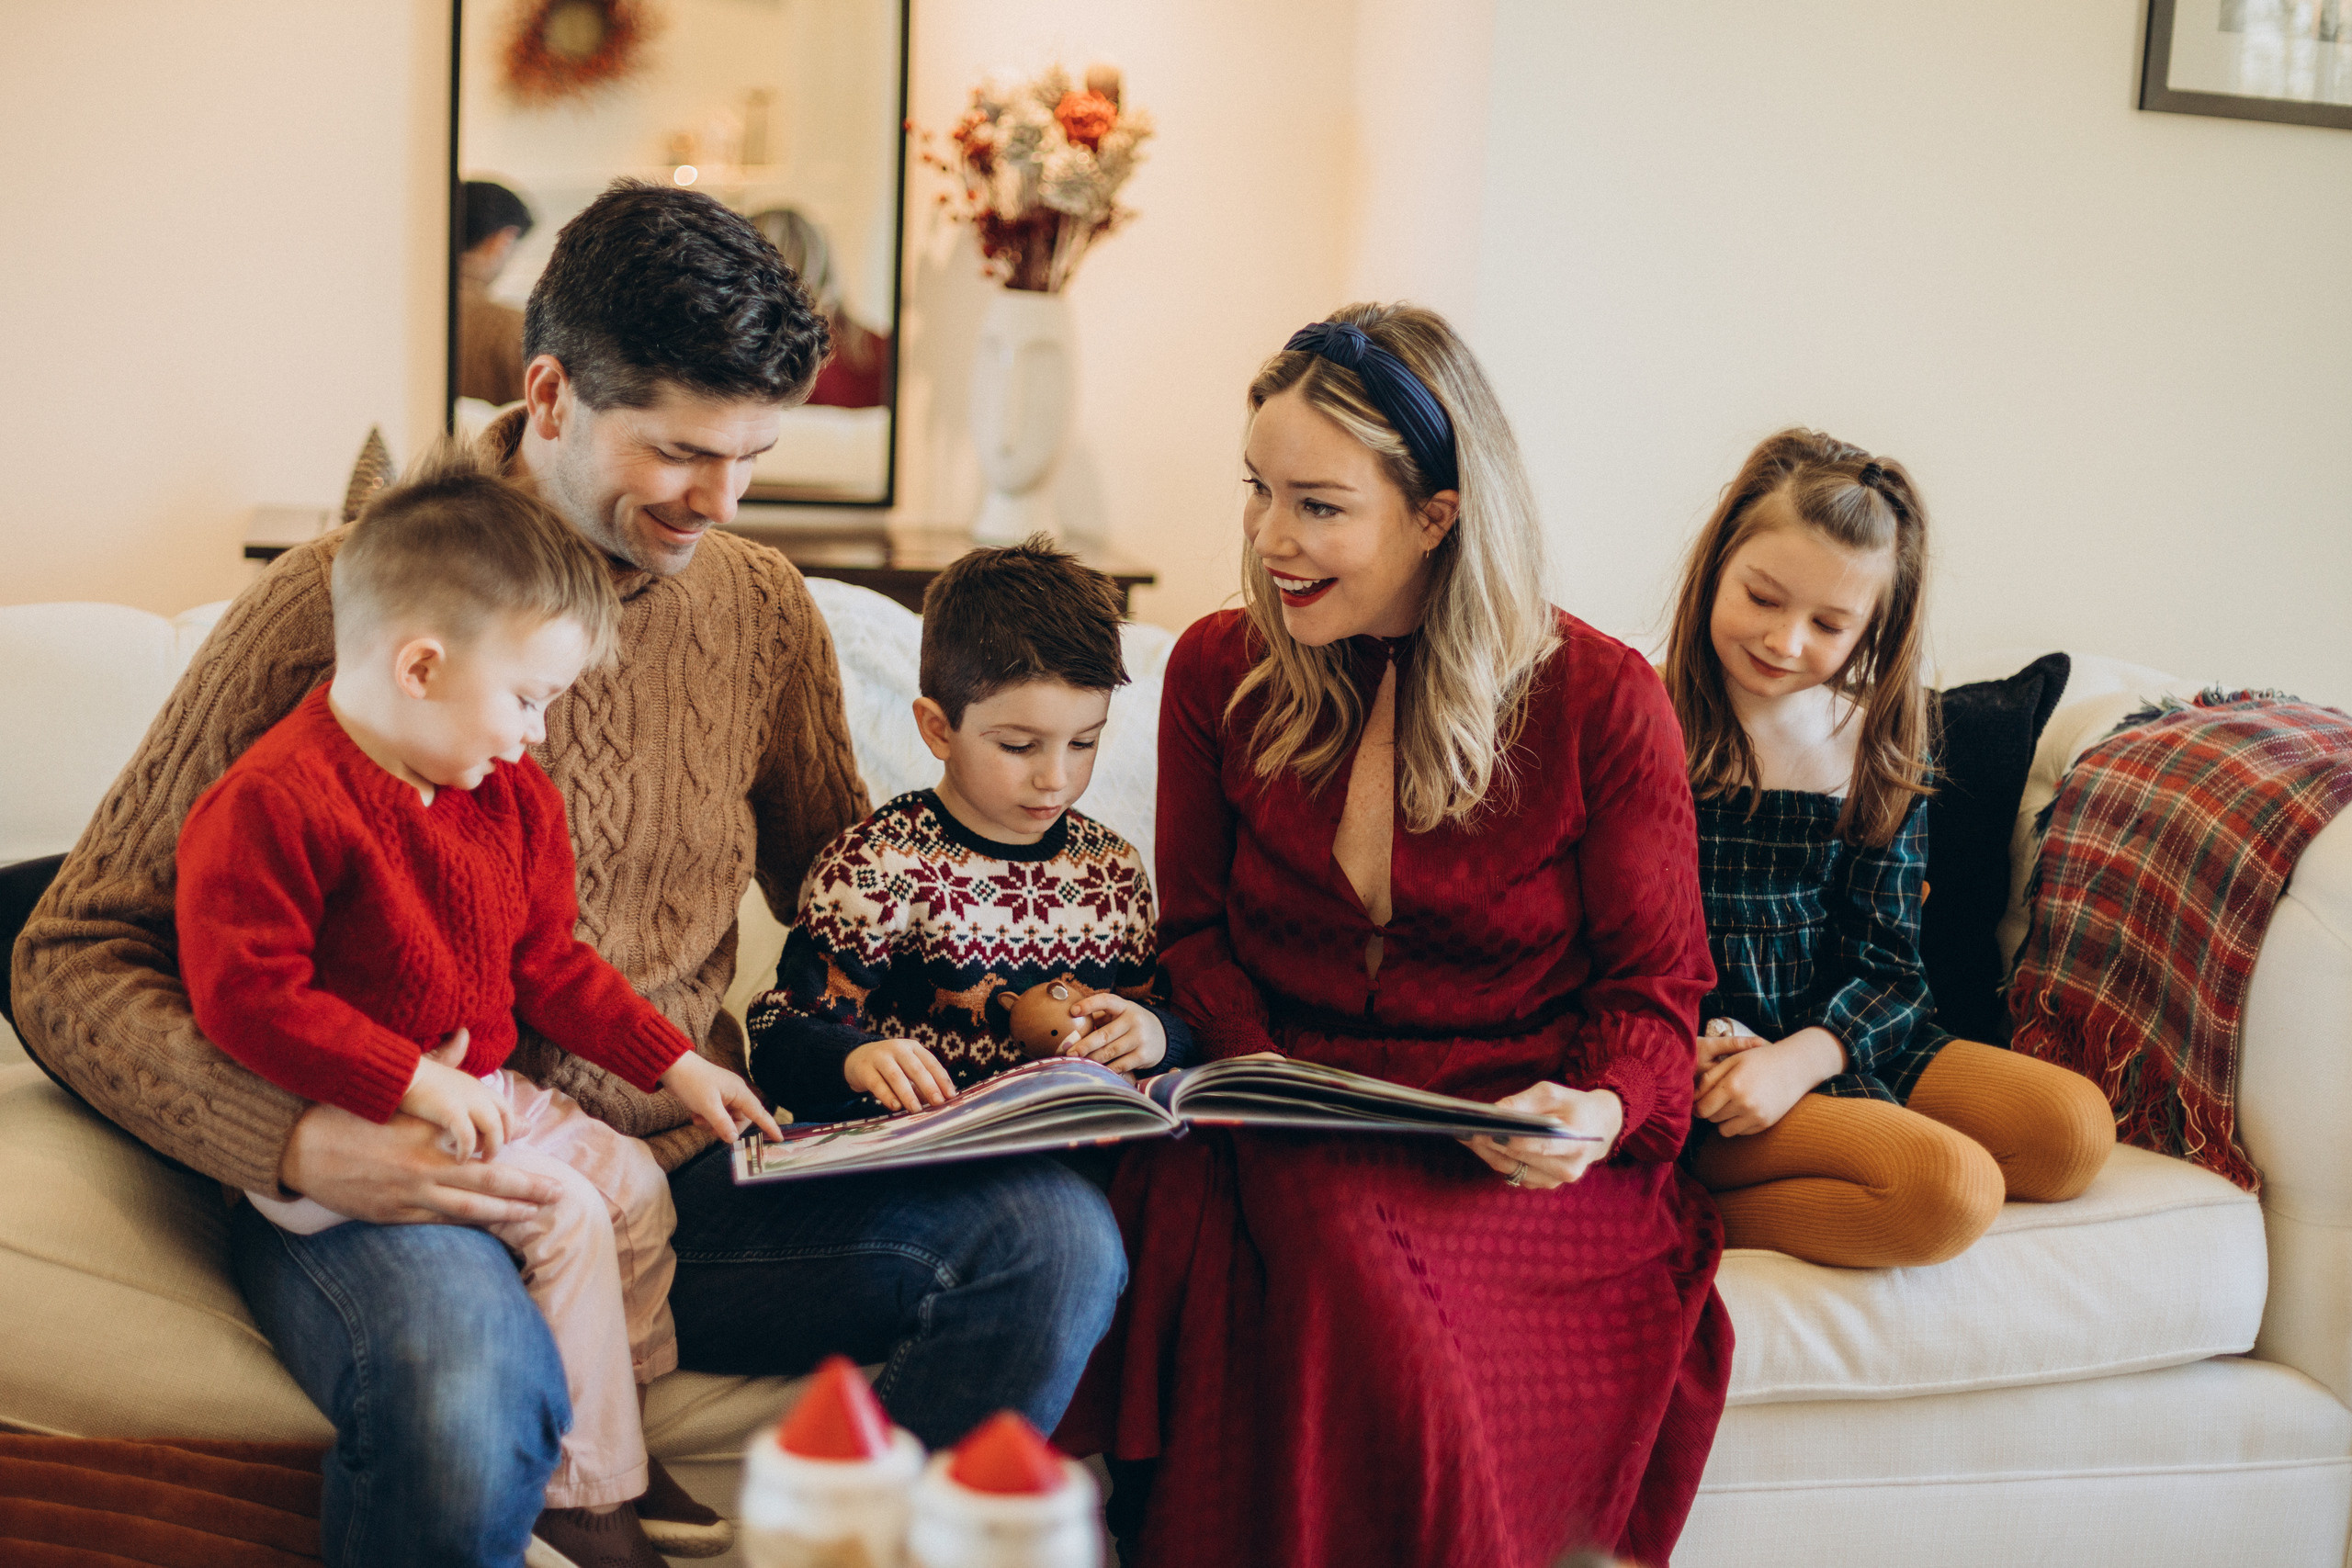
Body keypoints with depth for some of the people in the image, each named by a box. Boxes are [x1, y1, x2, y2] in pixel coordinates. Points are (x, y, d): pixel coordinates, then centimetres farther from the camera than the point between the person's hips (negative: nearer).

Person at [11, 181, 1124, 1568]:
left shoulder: (762, 605, 9)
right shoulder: (340, 599, -6)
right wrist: (301, 1141, -22)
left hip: (684, 1170, 5)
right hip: (401, 1188, -4)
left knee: (1054, 1232, -20)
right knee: (464, 1389, -40)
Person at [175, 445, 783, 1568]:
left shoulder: (511, 796, 7)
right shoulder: (269, 802, -21)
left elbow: (550, 965, 15)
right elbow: (243, 995, -25)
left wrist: (674, 1067, 9)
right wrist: (416, 1084, -27)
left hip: (483, 1088, 9)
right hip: (345, 1123, -9)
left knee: (633, 1180, 0)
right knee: (563, 1214, -19)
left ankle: (621, 1434, 11)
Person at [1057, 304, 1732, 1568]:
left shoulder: (1600, 700, -1)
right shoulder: (1219, 670, 7)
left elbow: (1653, 979, 4)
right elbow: (1193, 929, 14)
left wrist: (1602, 1109, -17)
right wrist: (1256, 1071, -6)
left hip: (1520, 1161, -2)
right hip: (1293, 1134, 2)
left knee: (1354, 1247, -35)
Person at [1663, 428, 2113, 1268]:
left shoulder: (1877, 752, 5)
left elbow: (1887, 963, 3)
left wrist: (1796, 1060, -16)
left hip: (1832, 1045, 7)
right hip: (1690, 1067, -7)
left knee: (2075, 1126, -13)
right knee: (1953, 1188, -26)